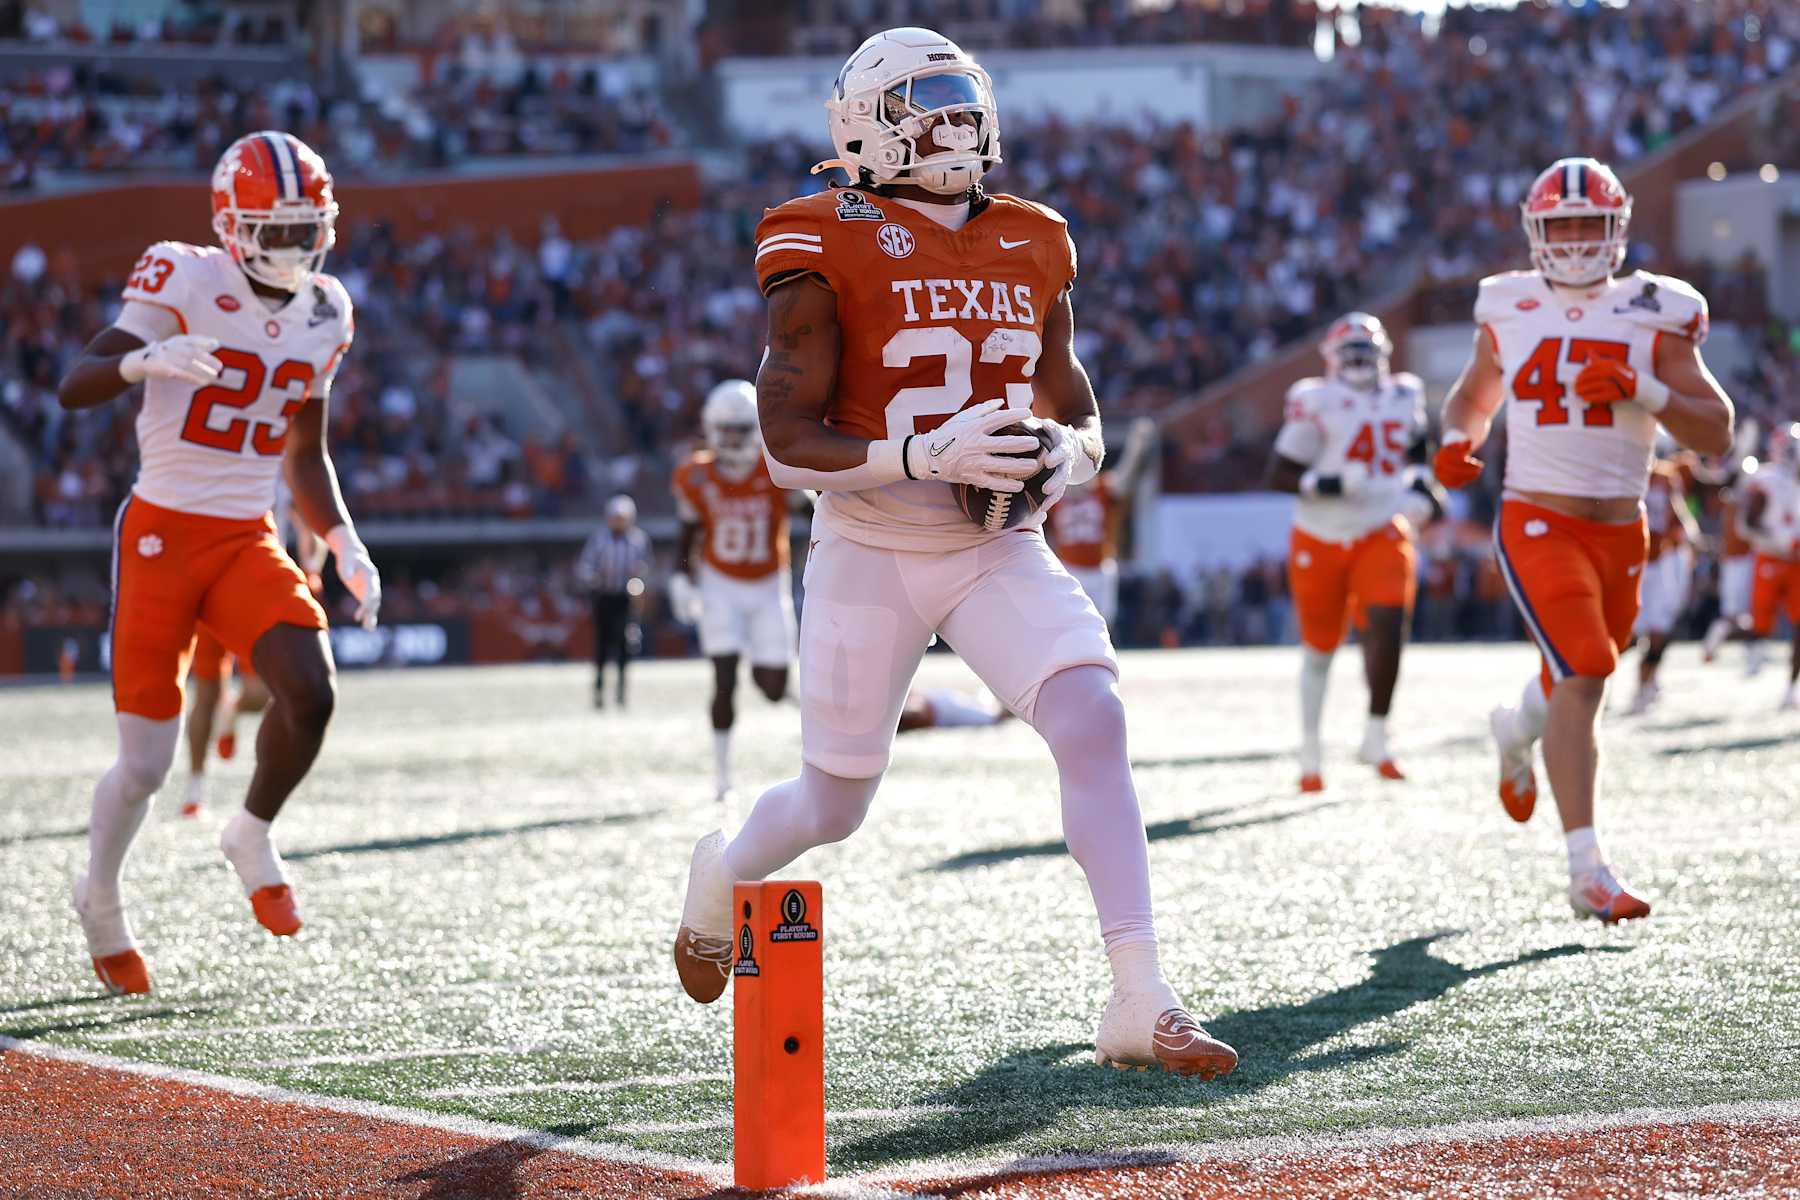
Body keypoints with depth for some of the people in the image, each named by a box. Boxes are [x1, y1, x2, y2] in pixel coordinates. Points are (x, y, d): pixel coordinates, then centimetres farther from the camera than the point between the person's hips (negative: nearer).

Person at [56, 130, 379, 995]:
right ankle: (100, 898, 28)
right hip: (163, 533, -4)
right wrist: (146, 358, -38)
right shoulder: (184, 283, -12)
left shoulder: (322, 315, 7)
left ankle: (252, 837, 8)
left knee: (312, 692, -20)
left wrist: (345, 545, 6)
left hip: (249, 542, 4)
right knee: (146, 764, -1)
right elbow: (74, 389, -19)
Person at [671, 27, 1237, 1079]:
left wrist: (1072, 452, -10)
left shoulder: (1032, 250, 6)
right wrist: (926, 454, -28)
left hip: (1000, 550, 4)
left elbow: (1077, 409, 15)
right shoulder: (831, 254, -11)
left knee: (1094, 722, -20)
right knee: (834, 806, 8)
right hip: (871, 555, -3)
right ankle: (724, 875, 44)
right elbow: (788, 443, -14)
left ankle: (1141, 1002, -21)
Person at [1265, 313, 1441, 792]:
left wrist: (1421, 484, 8)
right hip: (1321, 538, -2)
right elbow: (1278, 473, -9)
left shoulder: (1403, 398, 5)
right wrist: (1325, 484, -23)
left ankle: (1375, 738, -4)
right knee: (1319, 647, 7)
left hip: (1383, 533, 2)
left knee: (1387, 627, -19)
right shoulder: (1317, 403, -9)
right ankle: (1310, 752, 24)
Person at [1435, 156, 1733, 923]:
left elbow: (1716, 434, -4)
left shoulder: (1653, 318, 0)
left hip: (1620, 531, 3)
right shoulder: (1510, 313, 4)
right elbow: (1472, 398, 22)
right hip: (1538, 523, -3)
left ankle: (1516, 731, 57)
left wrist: (1640, 390, -19)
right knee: (1582, 676, -21)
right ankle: (1587, 871, -23)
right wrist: (1457, 441, -1)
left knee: (1579, 680, 19)